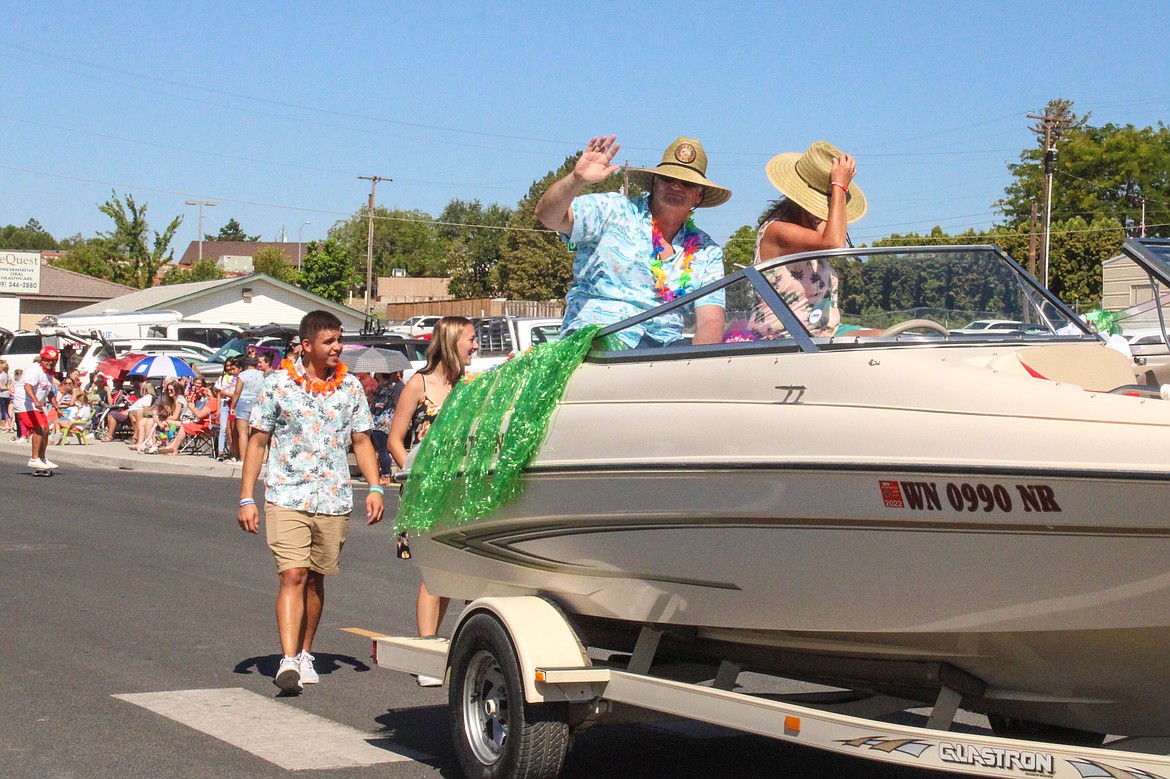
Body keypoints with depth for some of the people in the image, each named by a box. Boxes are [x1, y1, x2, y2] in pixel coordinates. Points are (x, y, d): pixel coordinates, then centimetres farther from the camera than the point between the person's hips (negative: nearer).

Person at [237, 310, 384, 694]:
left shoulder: (350, 387, 8)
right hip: (286, 498, -3)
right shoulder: (278, 384, 0)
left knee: (315, 580, 11)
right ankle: (288, 661, -19)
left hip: (334, 500, 3)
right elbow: (258, 441, 4)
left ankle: (305, 654, 25)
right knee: (292, 576, -13)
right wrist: (246, 498, -1)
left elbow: (362, 440, 13)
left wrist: (374, 487, 0)